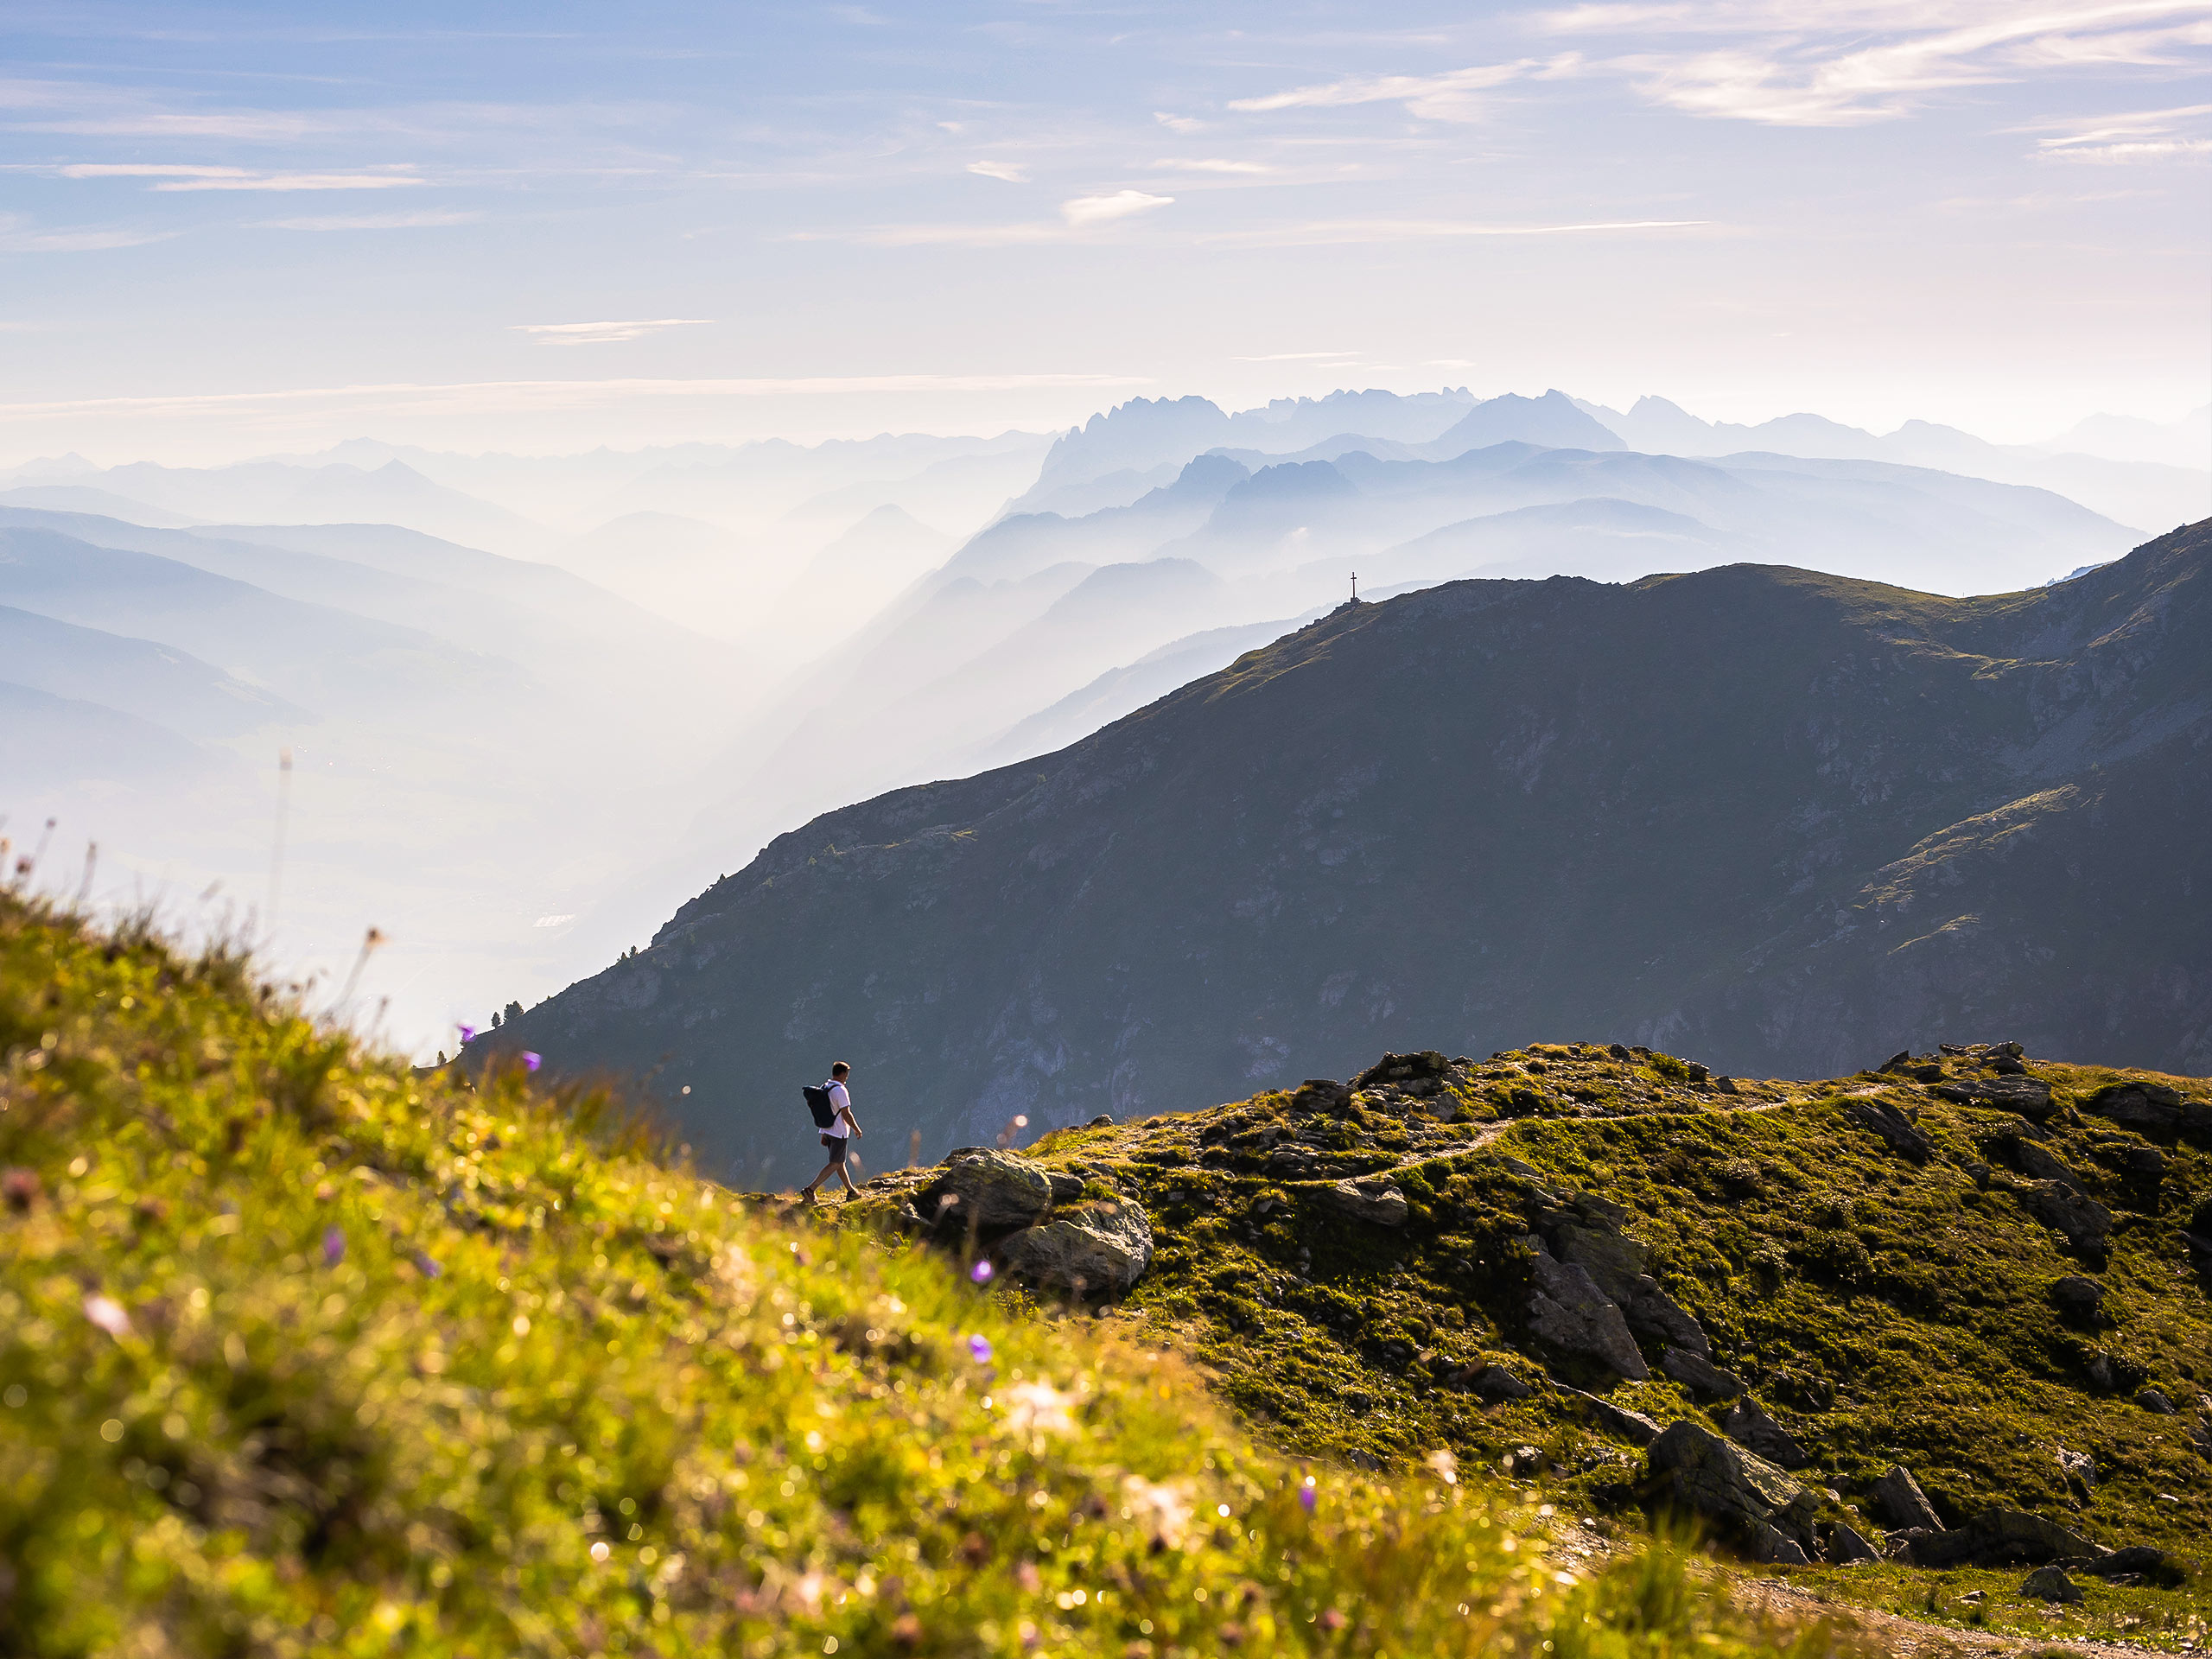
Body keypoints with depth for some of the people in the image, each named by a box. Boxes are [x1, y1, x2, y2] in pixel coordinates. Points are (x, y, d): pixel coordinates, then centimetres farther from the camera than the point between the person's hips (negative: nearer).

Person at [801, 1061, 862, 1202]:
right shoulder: (840, 1090, -20)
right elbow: (846, 1114, -21)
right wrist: (857, 1129, -6)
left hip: (827, 1131, 9)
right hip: (839, 1132, -9)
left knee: (840, 1163, 17)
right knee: (835, 1164, -5)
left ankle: (851, 1191, 27)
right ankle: (810, 1189, -13)